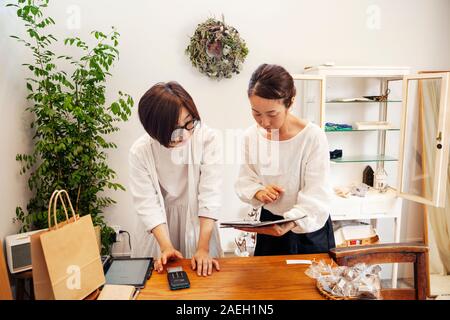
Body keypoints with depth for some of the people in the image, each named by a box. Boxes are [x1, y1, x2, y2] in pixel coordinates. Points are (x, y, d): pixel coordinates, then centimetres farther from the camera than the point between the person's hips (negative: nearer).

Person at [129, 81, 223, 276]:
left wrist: (203, 248, -24)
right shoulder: (139, 152, -19)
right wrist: (166, 246, -25)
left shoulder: (207, 138, -23)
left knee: (202, 272, 18)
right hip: (159, 225, 1)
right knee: (160, 276, 18)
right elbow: (147, 204, -17)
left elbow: (210, 194, -23)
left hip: (198, 219, 0)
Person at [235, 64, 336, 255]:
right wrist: (257, 192, -23)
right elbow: (244, 181, -1)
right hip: (269, 224, 4)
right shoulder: (251, 136, -9)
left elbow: (316, 197, -24)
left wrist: (290, 223, -40)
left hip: (309, 229, -3)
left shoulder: (313, 136, -22)